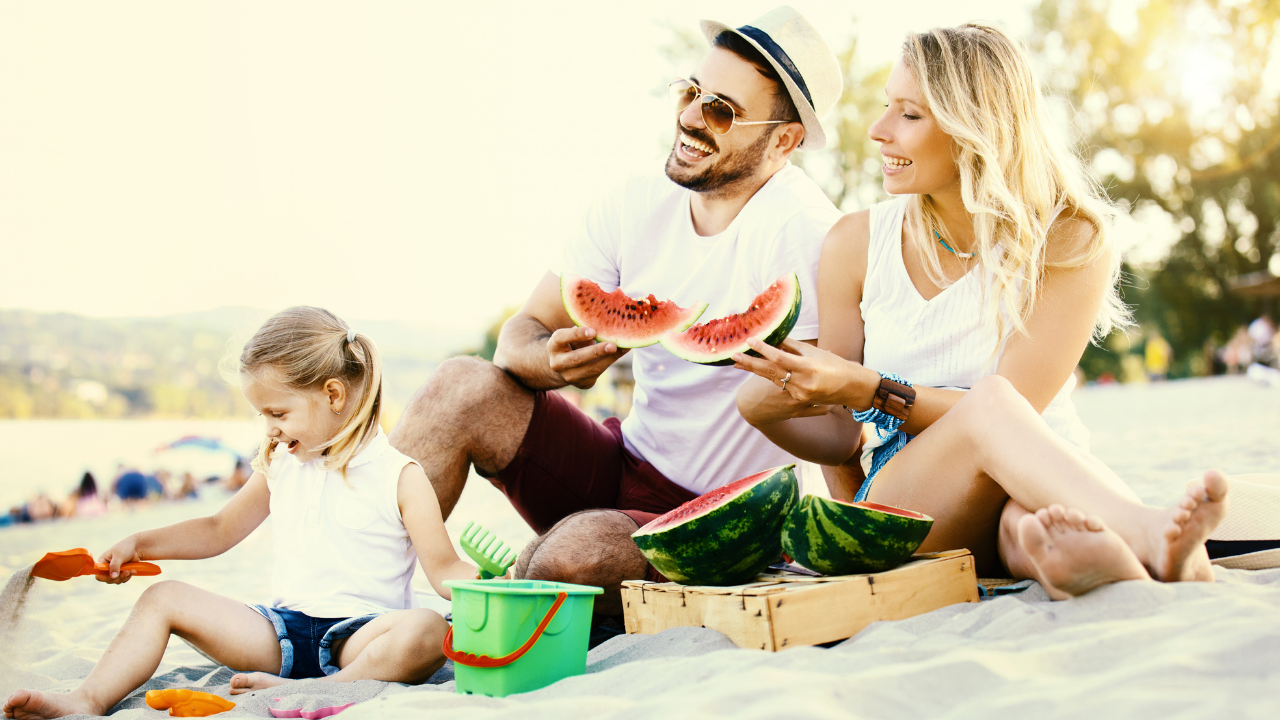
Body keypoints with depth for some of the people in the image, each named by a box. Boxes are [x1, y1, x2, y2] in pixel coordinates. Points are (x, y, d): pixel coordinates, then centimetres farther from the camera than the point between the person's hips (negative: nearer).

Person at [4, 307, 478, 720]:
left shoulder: (400, 477, -4)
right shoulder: (279, 467, 13)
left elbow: (444, 571, -7)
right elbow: (219, 531, 25)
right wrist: (139, 544, 14)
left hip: (359, 633, -5)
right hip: (283, 628, 5)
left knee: (426, 632, -38)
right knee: (164, 598, -5)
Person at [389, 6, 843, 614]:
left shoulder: (802, 230, -18)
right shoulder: (636, 205, 1)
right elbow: (520, 335, -1)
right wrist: (552, 360, -23)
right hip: (621, 464, 6)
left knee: (576, 553, -35)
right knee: (460, 387, -14)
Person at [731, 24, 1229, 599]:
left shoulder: (1070, 242, -4)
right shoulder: (855, 245, 4)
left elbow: (1016, 414, -12)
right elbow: (840, 436, 9)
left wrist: (868, 389, -21)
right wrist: (769, 407, -12)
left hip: (1042, 491, 0)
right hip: (902, 503, 0)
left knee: (1029, 519, -39)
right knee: (988, 398, -34)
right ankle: (1149, 535, -53)